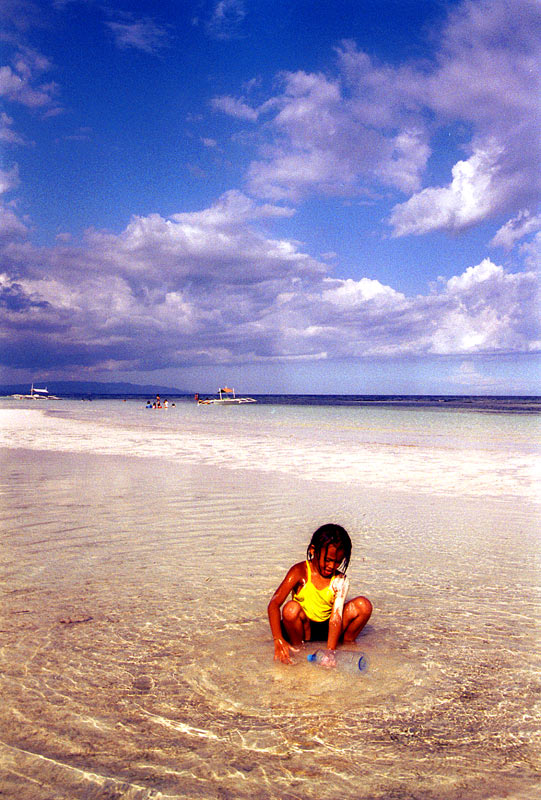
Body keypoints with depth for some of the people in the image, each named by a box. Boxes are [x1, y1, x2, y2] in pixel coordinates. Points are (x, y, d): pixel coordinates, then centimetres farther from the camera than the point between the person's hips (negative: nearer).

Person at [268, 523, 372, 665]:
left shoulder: (340, 580, -11)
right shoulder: (300, 572, -17)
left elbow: (336, 617, -22)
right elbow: (274, 604, -25)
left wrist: (330, 651, -36)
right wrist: (278, 640, -38)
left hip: (327, 628, 1)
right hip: (303, 627, -1)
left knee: (363, 605, -20)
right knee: (291, 608, -35)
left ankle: (348, 643, 4)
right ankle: (297, 648, -7)